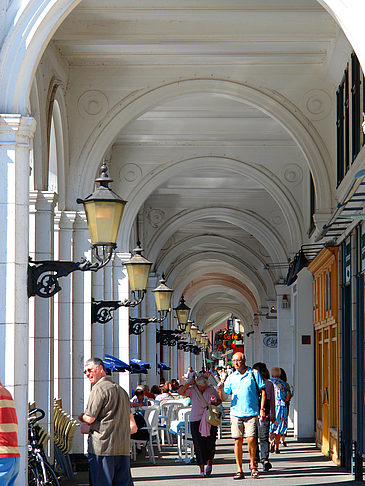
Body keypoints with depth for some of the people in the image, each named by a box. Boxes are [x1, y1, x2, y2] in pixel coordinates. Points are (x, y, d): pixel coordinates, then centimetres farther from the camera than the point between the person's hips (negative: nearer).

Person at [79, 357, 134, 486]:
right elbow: (131, 421, 22)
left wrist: (82, 417, 11)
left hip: (102, 446, -8)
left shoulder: (99, 389, -7)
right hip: (124, 446, 8)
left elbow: (90, 418, -12)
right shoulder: (120, 390, 19)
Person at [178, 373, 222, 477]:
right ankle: (202, 470, 0)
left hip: (210, 421, 0)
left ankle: (209, 463, 28)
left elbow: (219, 401, 14)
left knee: (210, 443, 0)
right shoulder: (192, 390, 0)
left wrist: (215, 403, -8)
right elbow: (180, 392, -12)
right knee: (199, 445, -4)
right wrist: (189, 383, -16)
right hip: (196, 421, 0)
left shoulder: (212, 390, 2)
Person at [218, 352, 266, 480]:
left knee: (251, 439, -12)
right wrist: (220, 389, -12)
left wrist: (262, 409, -3)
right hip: (236, 412, 2)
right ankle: (239, 470, 6)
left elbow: (263, 391, 5)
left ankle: (253, 465, 10)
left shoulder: (254, 374, 4)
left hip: (251, 413, -2)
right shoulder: (231, 377, 10)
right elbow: (223, 397, 10)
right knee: (238, 441, 0)